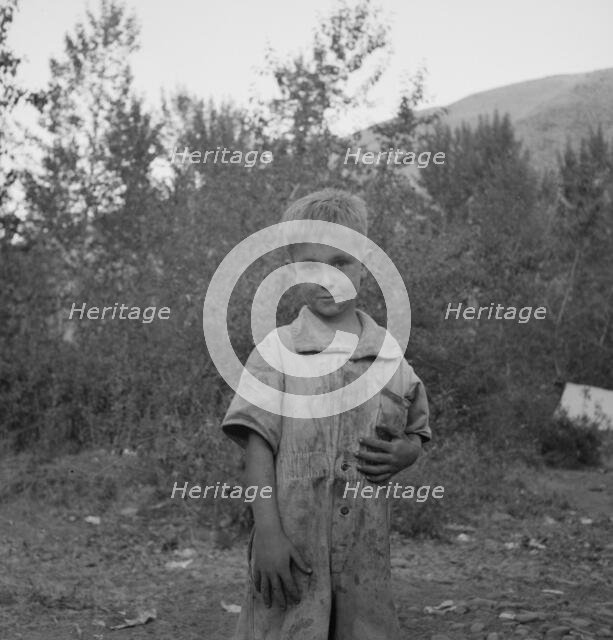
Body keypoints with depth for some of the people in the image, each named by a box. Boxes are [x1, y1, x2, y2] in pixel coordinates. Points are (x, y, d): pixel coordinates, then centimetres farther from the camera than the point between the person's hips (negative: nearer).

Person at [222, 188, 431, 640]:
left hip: (366, 551, 3)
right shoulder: (276, 350, -3)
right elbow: (259, 446, -6)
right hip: (293, 545, -3)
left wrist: (401, 454, -8)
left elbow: (416, 435, 15)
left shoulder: (390, 354, 6)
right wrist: (268, 532, -13)